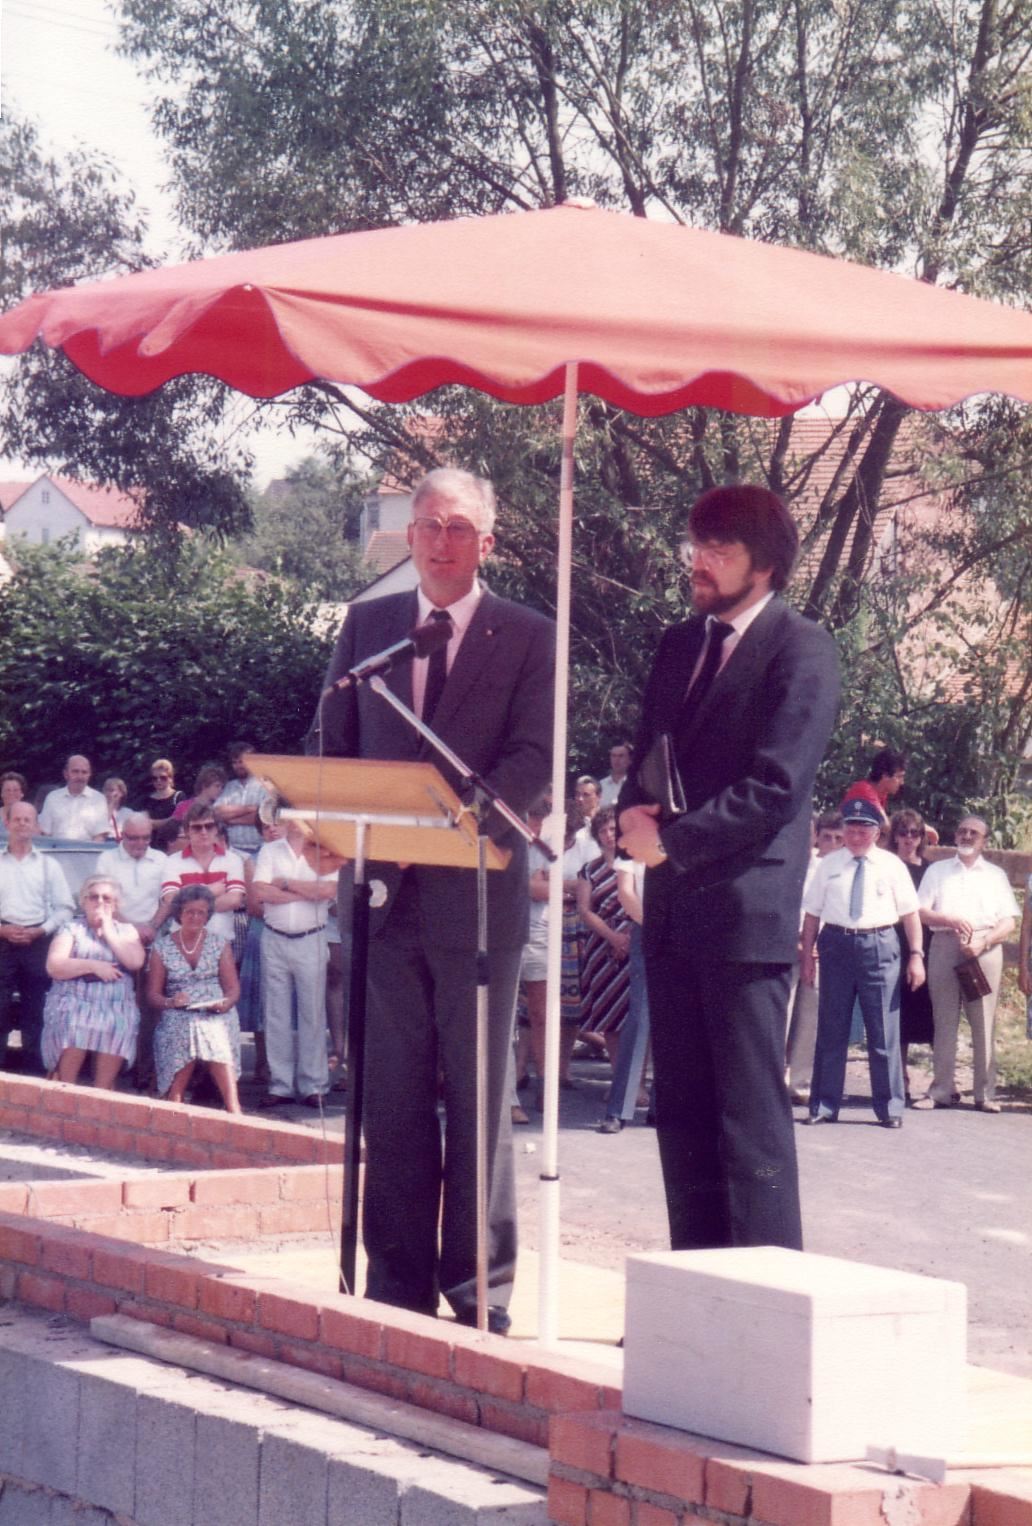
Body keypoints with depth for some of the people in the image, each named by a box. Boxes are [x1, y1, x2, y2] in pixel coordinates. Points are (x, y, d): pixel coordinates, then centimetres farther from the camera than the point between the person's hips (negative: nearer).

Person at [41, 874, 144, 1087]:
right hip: (74, 1004, -2)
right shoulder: (71, 929, 12)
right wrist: (93, 966, -10)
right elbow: (53, 967, -1)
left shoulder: (126, 930, 18)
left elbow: (136, 962, 0)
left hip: (115, 1008, 2)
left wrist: (109, 932, 3)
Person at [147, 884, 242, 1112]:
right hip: (178, 1021, 0)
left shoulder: (219, 944, 15)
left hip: (216, 1016, 0)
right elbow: (153, 994, 9)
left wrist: (226, 1003, -14)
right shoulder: (162, 947, 12)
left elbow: (233, 988, 10)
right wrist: (171, 1002, -14)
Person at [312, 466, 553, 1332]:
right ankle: (397, 1281, 10)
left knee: (480, 1098, 1)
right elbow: (333, 749, 14)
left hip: (478, 893, -3)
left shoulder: (529, 639, 3)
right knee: (392, 1098, 5)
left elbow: (533, 761, -7)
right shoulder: (366, 627, 13)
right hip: (385, 893, 3)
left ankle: (480, 1285, 7)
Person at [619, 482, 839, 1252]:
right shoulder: (680, 645, 17)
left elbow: (776, 787, -14)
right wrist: (637, 811, -1)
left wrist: (672, 841, -13)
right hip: (674, 907, 8)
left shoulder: (801, 650, -7)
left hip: (747, 907, -8)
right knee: (682, 1110, 9)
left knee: (751, 1113, -7)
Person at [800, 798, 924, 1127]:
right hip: (836, 944, 1)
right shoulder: (829, 865, 7)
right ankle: (824, 1106, 13)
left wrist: (916, 955, -3)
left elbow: (910, 913, 3)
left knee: (883, 1031, 0)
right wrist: (807, 955, 4)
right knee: (831, 1029, 7)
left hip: (879, 947, -1)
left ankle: (889, 1108, 8)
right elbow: (812, 912, 8)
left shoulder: (891, 865, 4)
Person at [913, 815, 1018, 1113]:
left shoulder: (995, 875, 16)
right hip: (944, 946, 1)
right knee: (944, 1021, 0)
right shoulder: (937, 871, 17)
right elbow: (921, 912, 6)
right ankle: (942, 1090, 2)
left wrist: (983, 942, -10)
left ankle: (985, 1093, -1)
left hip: (984, 951, 0)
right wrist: (952, 921, -12)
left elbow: (1009, 922, 7)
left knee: (984, 1024, -3)